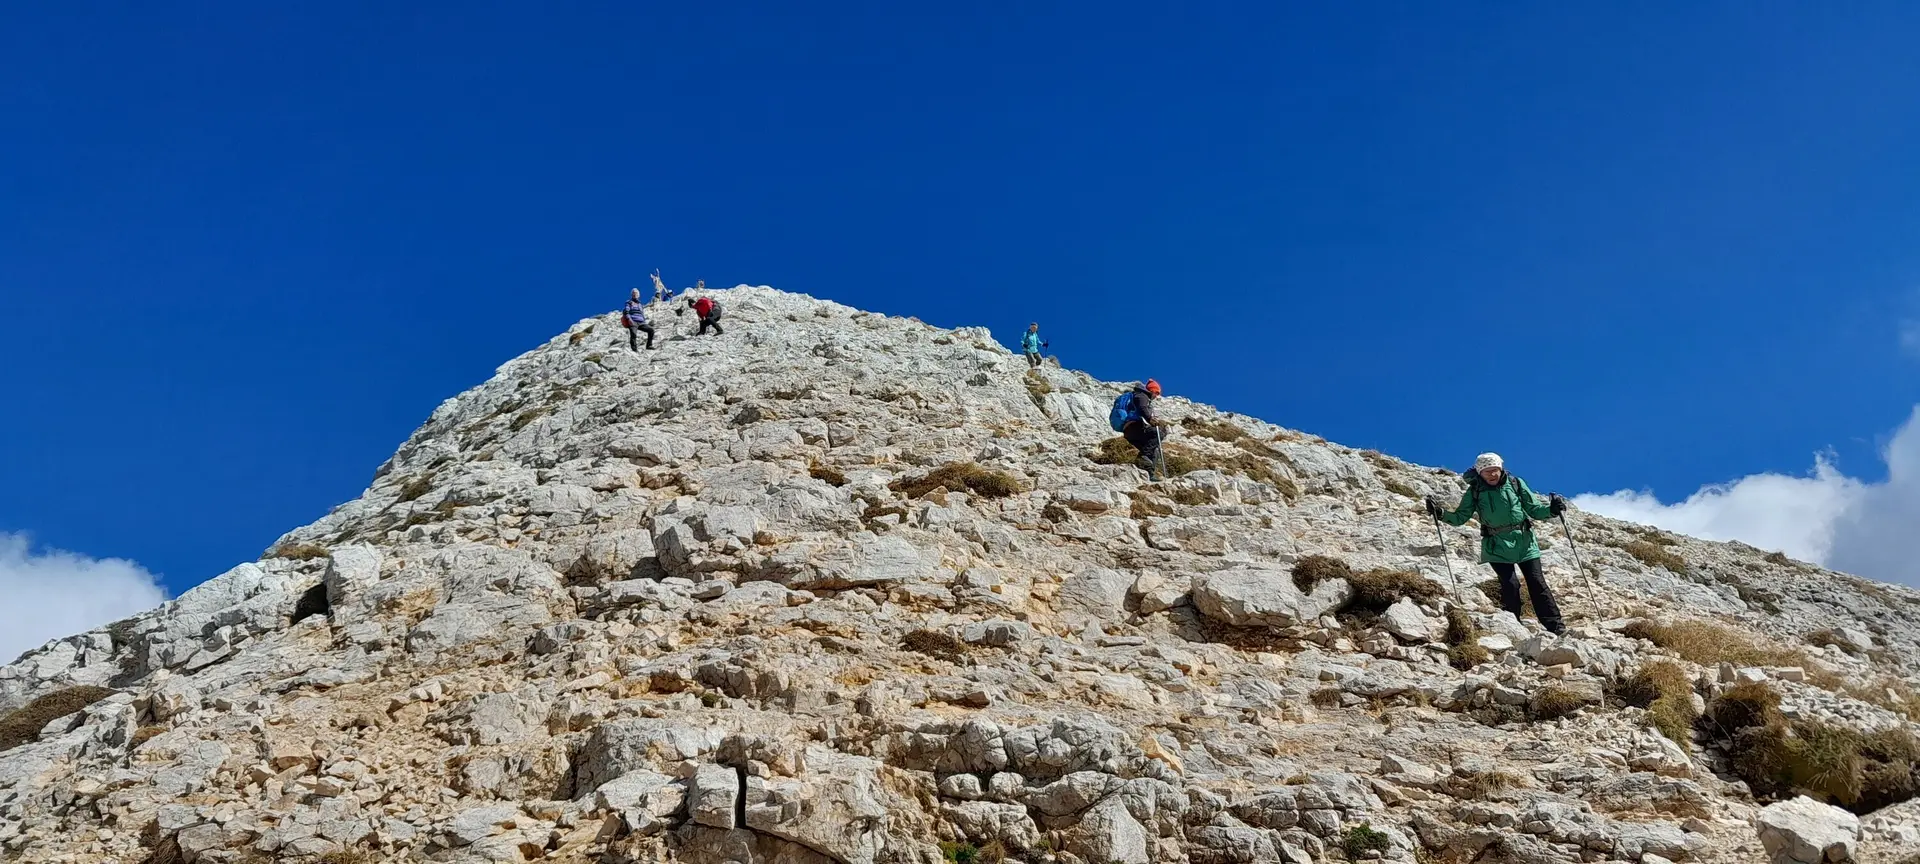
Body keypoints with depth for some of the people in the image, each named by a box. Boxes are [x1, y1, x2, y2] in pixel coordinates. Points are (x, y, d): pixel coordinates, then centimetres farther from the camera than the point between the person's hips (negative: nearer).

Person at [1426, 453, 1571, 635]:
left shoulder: (1515, 484, 2)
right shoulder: (1475, 492, 1)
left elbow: (1534, 509, 5)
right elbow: (1460, 517, 2)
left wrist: (1551, 509, -14)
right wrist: (1441, 513, -16)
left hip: (1524, 541, 1)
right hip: (1498, 546, -1)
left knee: (1537, 583, 0)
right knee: (1510, 585, -10)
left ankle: (1555, 626, 6)